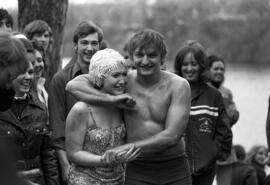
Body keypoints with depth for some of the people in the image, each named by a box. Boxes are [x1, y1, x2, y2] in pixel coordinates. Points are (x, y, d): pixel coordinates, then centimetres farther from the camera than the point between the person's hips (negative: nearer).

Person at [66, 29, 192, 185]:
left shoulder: (178, 85, -7)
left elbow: (172, 136, -15)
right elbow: (73, 86, -8)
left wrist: (126, 148, -17)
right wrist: (112, 99, -20)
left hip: (175, 172, 0)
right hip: (138, 172, 0)